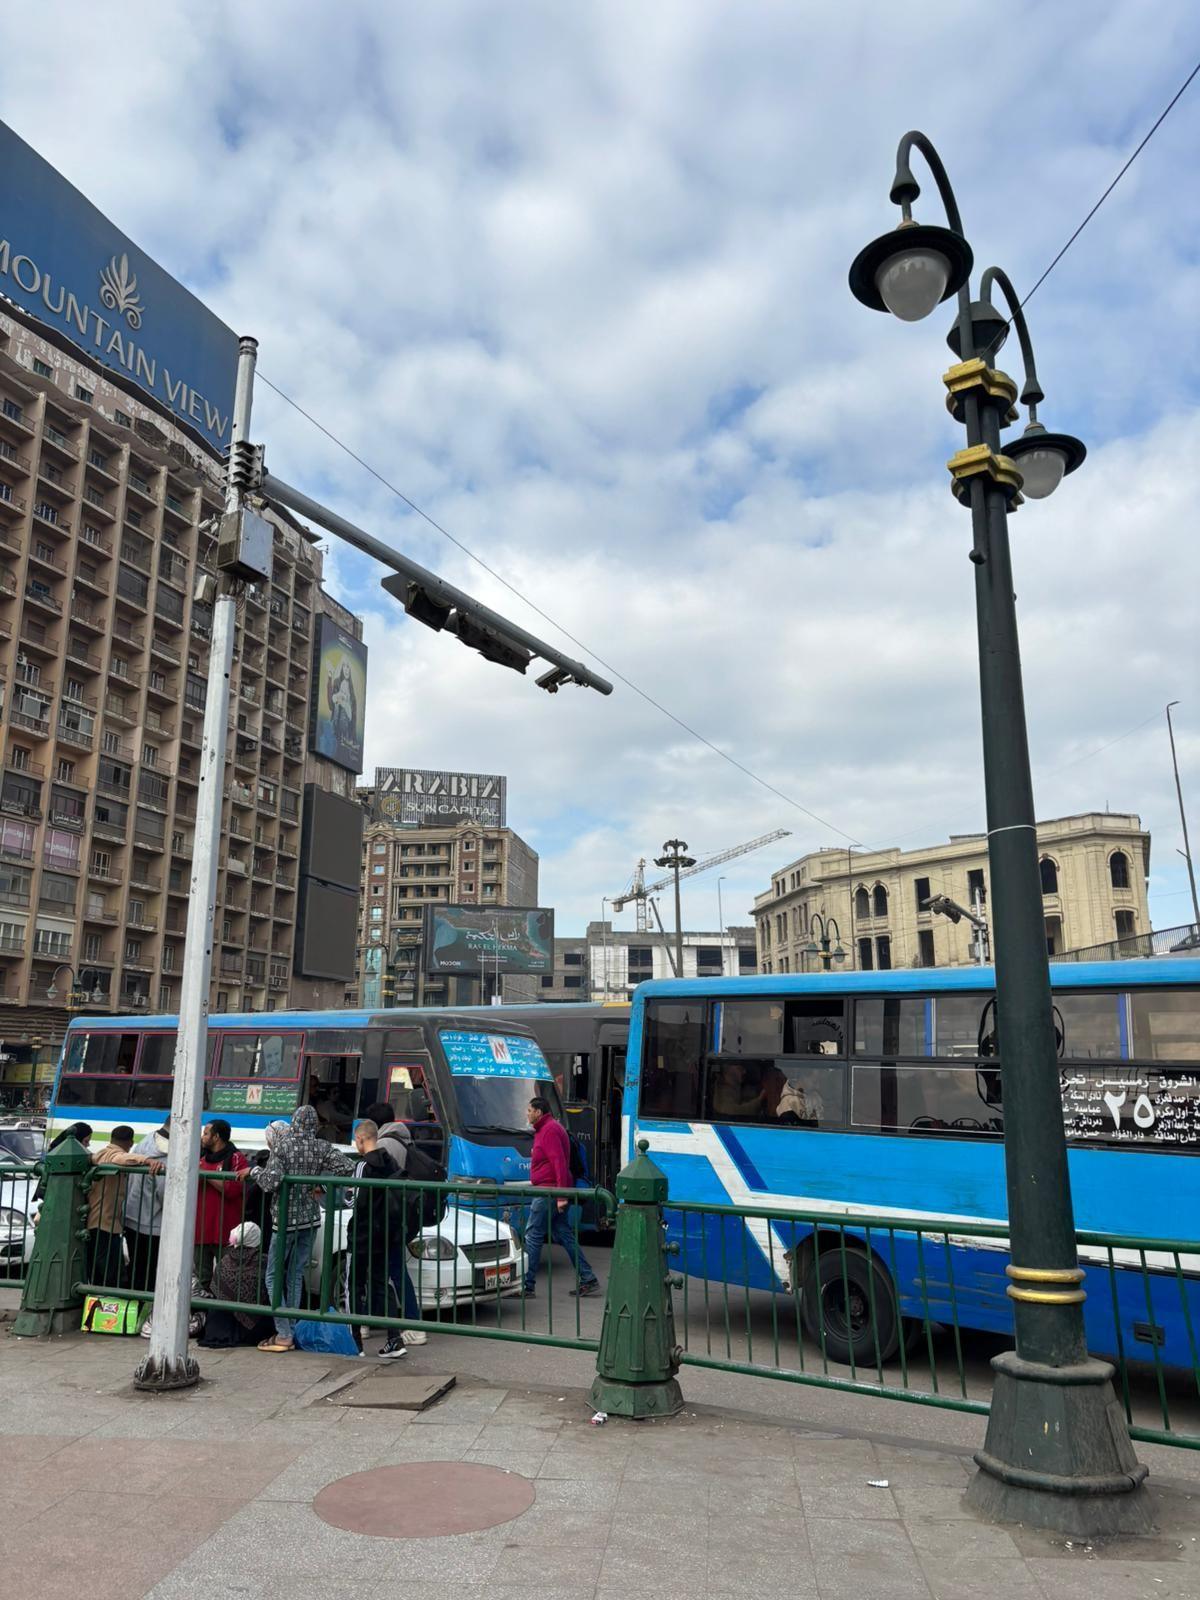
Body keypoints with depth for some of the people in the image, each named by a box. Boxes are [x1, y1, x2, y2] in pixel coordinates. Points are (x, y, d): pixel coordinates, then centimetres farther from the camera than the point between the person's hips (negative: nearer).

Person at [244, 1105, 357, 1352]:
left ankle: (283, 1334, 1)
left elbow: (270, 1183, -19)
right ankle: (291, 1332, 17)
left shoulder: (282, 1147, -11)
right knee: (296, 1276, 14)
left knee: (274, 1276, 6)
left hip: (285, 1219, -4)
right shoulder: (322, 1148, -1)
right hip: (311, 1219, 4)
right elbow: (348, 1166, -7)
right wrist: (320, 1178, 3)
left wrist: (255, 1171, -2)